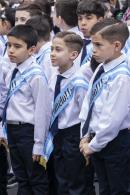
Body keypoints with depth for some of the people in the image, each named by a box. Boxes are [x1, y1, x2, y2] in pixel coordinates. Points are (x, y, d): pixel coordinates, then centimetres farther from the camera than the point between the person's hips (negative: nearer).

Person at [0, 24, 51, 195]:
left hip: (28, 131, -8)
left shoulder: (35, 76, -17)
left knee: (38, 181, 3)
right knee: (22, 180, 17)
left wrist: (38, 144, -17)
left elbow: (42, 110, -18)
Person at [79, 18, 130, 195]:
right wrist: (86, 137, 5)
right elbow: (88, 102, 11)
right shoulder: (100, 70, 3)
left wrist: (93, 145, -14)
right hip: (96, 140, 8)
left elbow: (113, 118, -22)